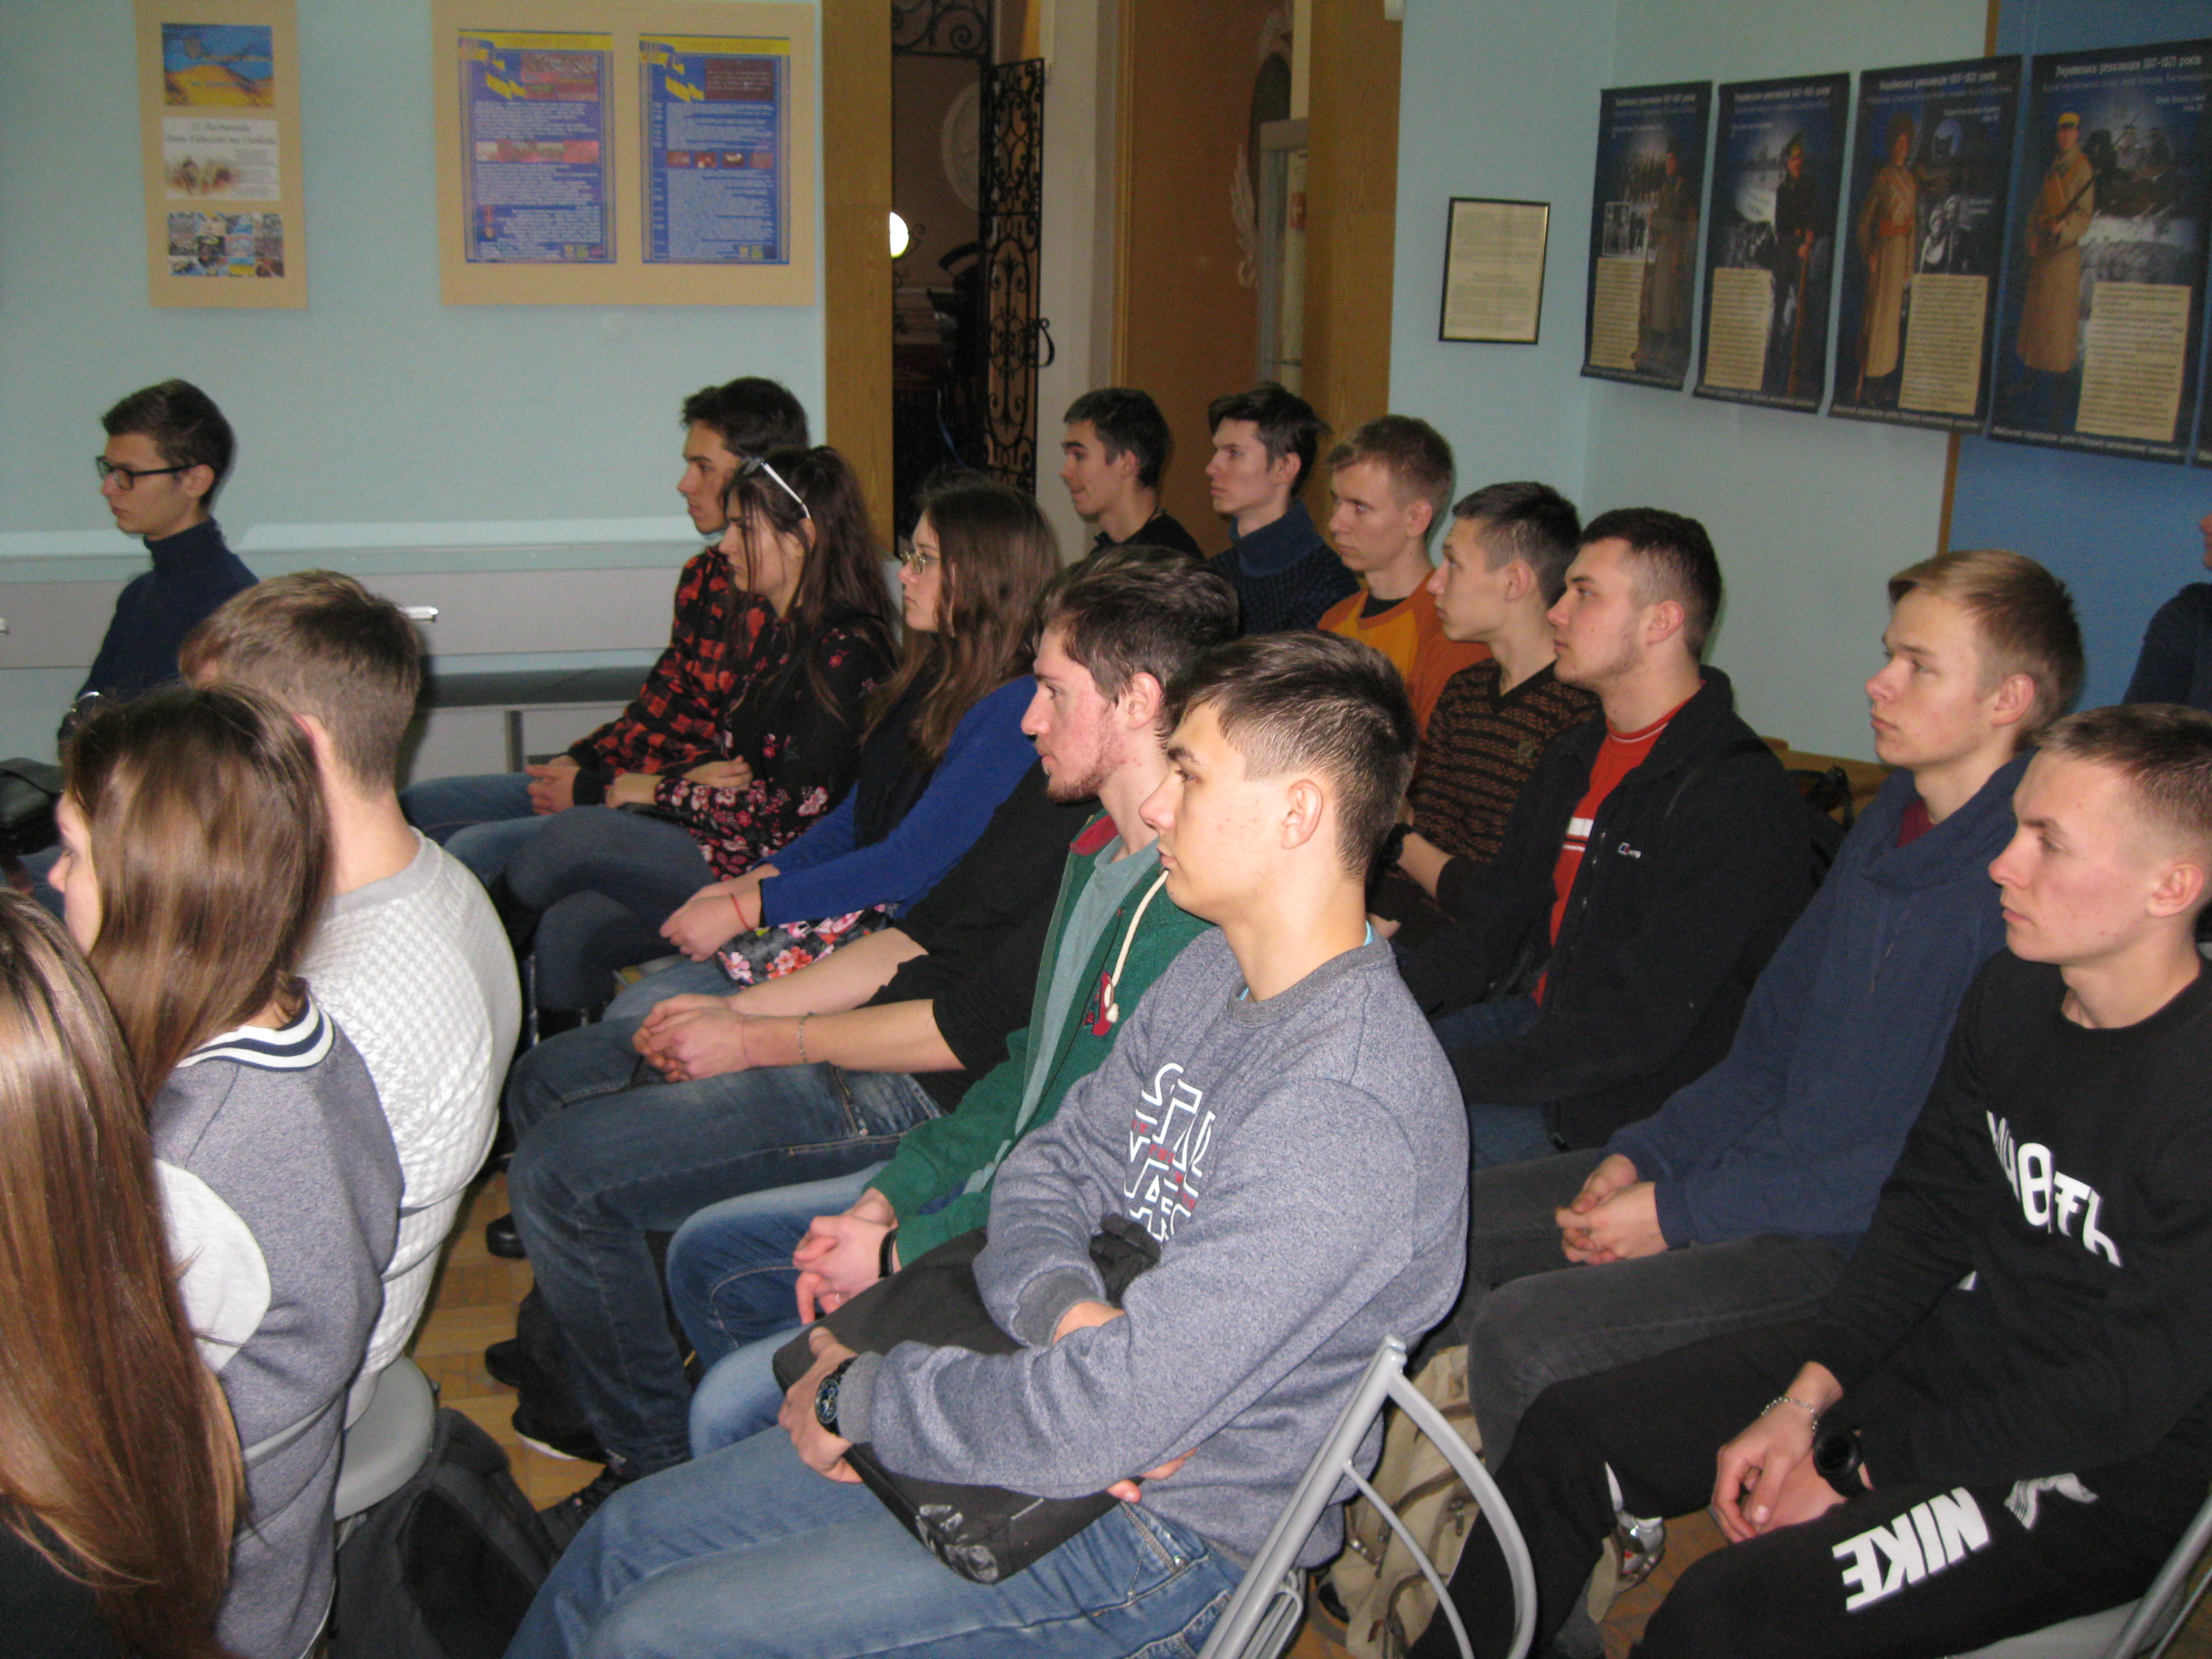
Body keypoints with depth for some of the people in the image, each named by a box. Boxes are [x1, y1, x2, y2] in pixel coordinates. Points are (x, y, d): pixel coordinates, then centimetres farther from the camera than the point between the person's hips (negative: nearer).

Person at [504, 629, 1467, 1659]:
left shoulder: (1343, 1112, -30)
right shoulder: (1214, 969, 1)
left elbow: (1089, 1426, -32)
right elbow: (1049, 1167, 7)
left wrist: (854, 1394, -15)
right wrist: (1068, 1313, -16)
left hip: (1165, 1530, -8)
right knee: (627, 1536, 11)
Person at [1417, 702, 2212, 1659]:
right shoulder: (2015, 990, 0)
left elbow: (2133, 1391, -22)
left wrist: (1864, 1476, -16)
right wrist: (1805, 1399, -2)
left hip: (2098, 1482, -8)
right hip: (1944, 1347, 8)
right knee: (1570, 1435, 1)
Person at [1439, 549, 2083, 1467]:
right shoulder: (1892, 822, 10)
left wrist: (1685, 1211, -19)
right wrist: (1644, 1153, 2)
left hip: (1861, 1244, -9)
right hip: (1758, 1160, 9)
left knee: (1523, 1333, -24)